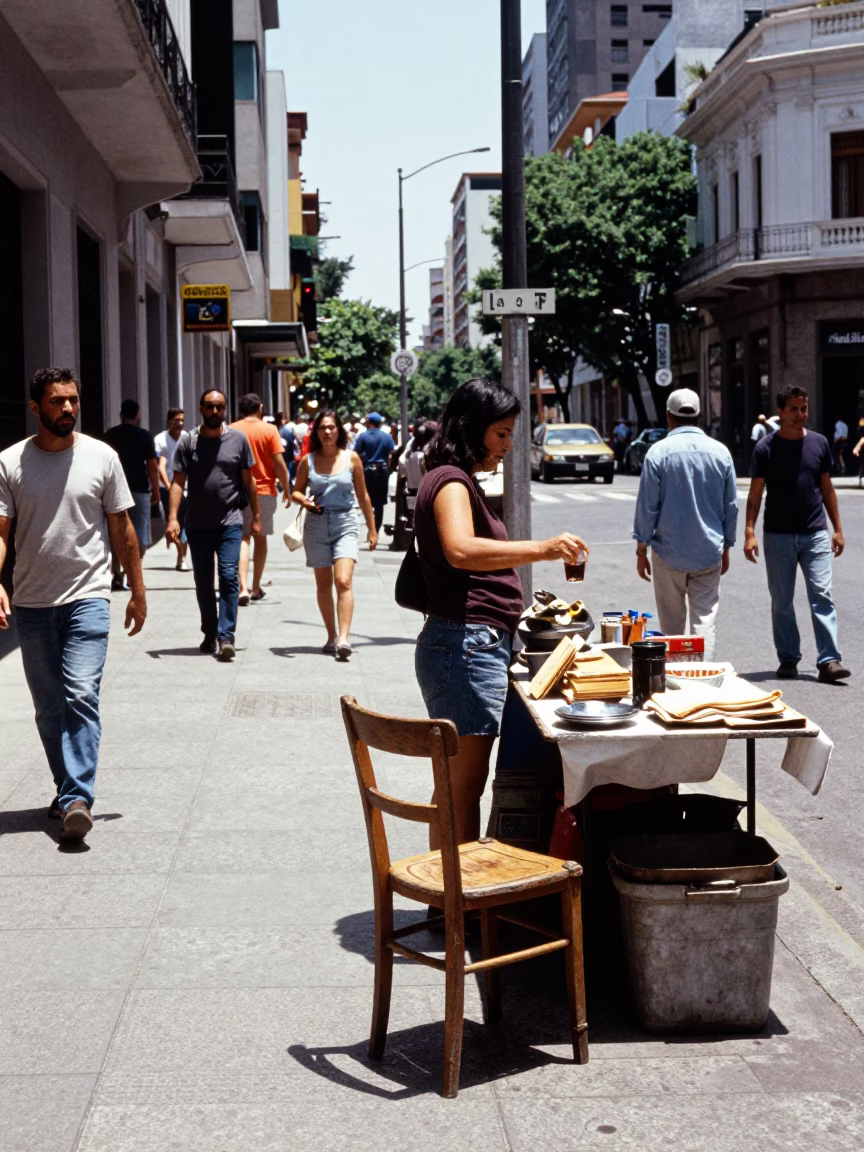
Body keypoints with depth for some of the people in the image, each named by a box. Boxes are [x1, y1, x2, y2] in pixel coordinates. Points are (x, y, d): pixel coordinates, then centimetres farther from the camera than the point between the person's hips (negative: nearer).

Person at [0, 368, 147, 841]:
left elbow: (121, 528, 7)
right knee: (48, 707, 11)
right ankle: (67, 787, 28)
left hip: (88, 598, -2)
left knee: (81, 696, -15)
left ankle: (77, 800, -16)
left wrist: (137, 590, 8)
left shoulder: (101, 457, 1)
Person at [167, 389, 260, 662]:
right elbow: (178, 482, -3)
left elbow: (248, 480, 7)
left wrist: (255, 516, 6)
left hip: (230, 522, -2)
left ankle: (226, 636, -11)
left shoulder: (238, 439, 1)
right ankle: (210, 634, 25)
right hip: (198, 524, 2)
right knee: (203, 582, 11)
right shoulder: (188, 441, 1)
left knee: (229, 577, -12)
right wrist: (173, 518, -13)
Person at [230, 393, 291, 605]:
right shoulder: (269, 430, -4)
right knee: (260, 538, 13)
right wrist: (286, 489, 2)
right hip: (264, 490, 0)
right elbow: (279, 463, -8)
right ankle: (256, 587, 21)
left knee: (243, 538, -1)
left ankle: (243, 587, -18)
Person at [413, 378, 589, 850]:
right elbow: (461, 551, -32)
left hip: (479, 646, 11)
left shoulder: (461, 482, 21)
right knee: (465, 782, -7)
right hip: (466, 646, -11)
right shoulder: (450, 481, -12)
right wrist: (542, 549, -37)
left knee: (456, 782, 14)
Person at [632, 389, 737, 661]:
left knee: (672, 623, 10)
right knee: (704, 620, 2)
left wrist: (641, 550, 2)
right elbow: (731, 507, 7)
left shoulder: (658, 452, -8)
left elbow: (647, 506, -6)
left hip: (669, 553, -2)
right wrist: (726, 548, 17)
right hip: (709, 553, 2)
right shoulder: (720, 452, 2)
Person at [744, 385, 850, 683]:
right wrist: (750, 532, -12)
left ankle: (829, 660, -8)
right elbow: (755, 493, -2)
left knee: (821, 595, -7)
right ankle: (788, 659, 16)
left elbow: (827, 488, 12)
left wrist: (837, 528, 8)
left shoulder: (818, 443, 6)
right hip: (778, 536, -1)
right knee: (782, 600, 6)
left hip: (815, 534, 1)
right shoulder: (766, 448, -2)